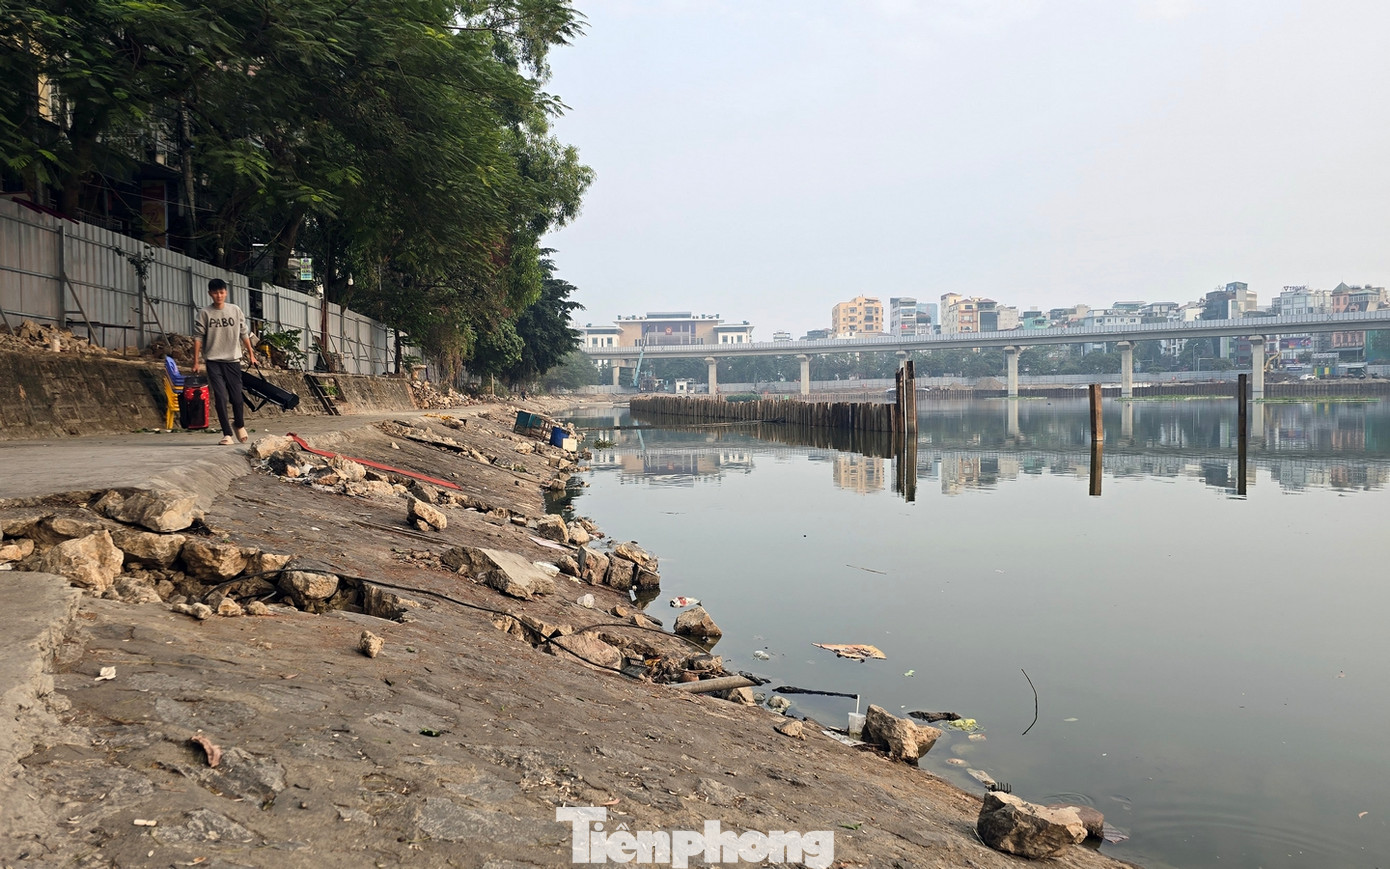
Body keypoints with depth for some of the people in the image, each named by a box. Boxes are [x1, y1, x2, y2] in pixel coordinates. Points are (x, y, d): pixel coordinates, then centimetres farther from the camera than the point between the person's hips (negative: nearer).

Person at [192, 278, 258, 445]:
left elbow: (244, 333, 11)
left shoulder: (235, 311, 3)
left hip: (233, 359, 1)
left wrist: (251, 353, 12)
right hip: (213, 361, -1)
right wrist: (196, 361, -3)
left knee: (236, 397, 4)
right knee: (220, 397, -8)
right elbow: (198, 337, 0)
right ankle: (227, 434, -1)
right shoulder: (204, 313, -1)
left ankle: (239, 425, 32)